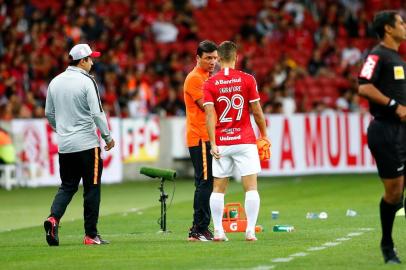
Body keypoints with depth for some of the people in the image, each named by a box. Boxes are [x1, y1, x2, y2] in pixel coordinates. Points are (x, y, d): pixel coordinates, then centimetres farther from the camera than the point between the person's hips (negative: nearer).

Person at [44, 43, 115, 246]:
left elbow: (49, 113, 15)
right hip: (87, 144, -5)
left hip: (64, 145, 6)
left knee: (67, 186, 13)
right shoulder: (87, 82, -11)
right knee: (92, 188, 3)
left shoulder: (55, 82, 7)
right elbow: (97, 113, -15)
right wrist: (107, 137, -5)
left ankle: (53, 217, -12)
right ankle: (91, 235, 5)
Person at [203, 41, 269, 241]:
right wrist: (264, 135, 13)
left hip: (221, 144, 2)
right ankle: (250, 231, -7)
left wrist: (213, 144, -8)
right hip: (245, 142, -2)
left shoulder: (209, 84, 0)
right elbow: (256, 111, -1)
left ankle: (218, 231, 5)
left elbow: (210, 115, -7)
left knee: (218, 189, 9)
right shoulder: (247, 80, -3)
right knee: (251, 187, 0)